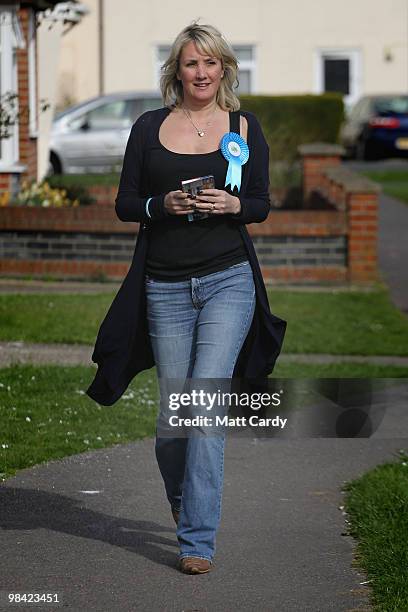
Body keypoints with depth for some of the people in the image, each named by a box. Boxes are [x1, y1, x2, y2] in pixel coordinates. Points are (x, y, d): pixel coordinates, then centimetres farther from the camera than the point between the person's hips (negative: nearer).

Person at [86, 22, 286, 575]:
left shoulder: (245, 126, 7)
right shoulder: (149, 128, 7)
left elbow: (262, 203, 9)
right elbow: (124, 204, 6)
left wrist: (231, 204, -12)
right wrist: (163, 205, -14)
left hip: (229, 279, -1)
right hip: (166, 286, 1)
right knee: (173, 409, 5)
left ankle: (198, 541, -13)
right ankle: (180, 497, 37)